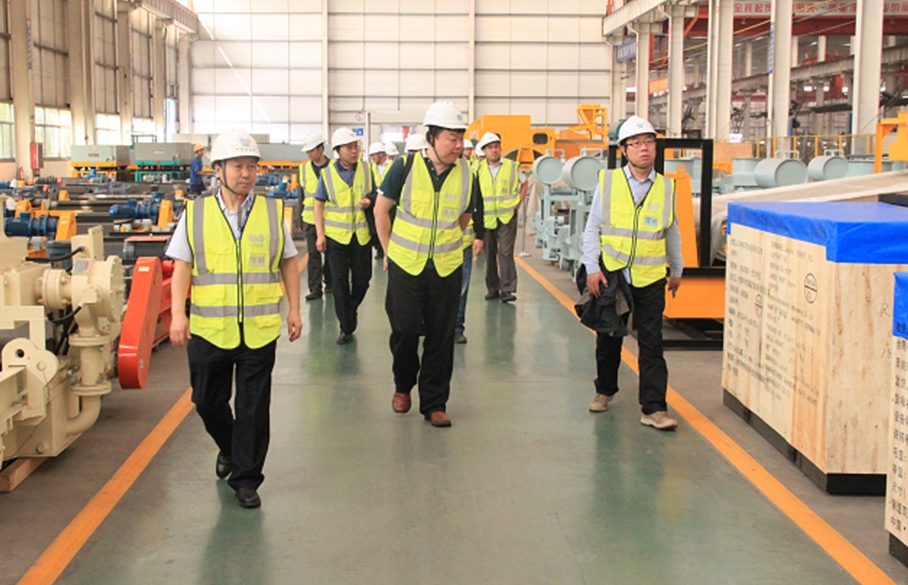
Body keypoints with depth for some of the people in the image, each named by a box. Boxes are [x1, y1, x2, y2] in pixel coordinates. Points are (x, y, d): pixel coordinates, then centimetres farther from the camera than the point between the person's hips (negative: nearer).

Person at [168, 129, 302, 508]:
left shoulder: (273, 212, 4)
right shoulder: (195, 213, 2)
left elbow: (288, 263, 10)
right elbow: (182, 266, 3)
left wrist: (294, 309, 7)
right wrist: (178, 313, -6)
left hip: (259, 330, 0)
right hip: (209, 329, 1)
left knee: (253, 409, 3)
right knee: (207, 402, 13)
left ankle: (246, 479, 16)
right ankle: (228, 448, 42)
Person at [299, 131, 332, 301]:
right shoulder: (304, 169, 9)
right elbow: (302, 194, 14)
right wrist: (301, 220, 11)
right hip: (311, 219, 2)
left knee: (330, 253, 7)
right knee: (313, 254, -4)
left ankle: (329, 283, 24)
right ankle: (315, 288, -2)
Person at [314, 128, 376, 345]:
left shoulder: (366, 169, 2)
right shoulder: (328, 173, -2)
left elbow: (375, 195, 13)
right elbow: (319, 204, 3)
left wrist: (369, 200, -11)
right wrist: (320, 234, -4)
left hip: (361, 234, 2)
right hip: (336, 235, -1)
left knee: (362, 279, 6)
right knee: (339, 282, -1)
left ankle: (351, 309, 36)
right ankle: (346, 327, 9)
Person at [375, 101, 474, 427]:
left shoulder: (465, 174, -1)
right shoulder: (406, 167, -7)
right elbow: (381, 209, 5)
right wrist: (389, 251, 6)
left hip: (447, 268, 2)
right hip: (405, 266, -2)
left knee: (441, 337, 4)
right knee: (405, 329, 0)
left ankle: (434, 403, 16)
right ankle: (403, 385, 29)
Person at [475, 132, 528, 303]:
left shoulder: (512, 166, 2)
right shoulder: (479, 169, 4)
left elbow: (524, 183, 17)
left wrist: (518, 203, 7)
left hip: (507, 217, -2)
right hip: (486, 217, 2)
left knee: (506, 252, -10)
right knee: (490, 254, 6)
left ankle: (508, 289, -9)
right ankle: (492, 288, 17)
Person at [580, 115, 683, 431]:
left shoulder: (666, 187, 3)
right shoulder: (608, 182, -1)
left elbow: (672, 233, 16)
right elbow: (592, 229, 3)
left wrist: (677, 269, 22)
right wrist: (592, 268, -6)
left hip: (650, 277, 0)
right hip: (611, 274, 0)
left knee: (651, 344, -3)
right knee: (608, 339, 13)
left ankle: (654, 408, 0)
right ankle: (605, 390, 35)